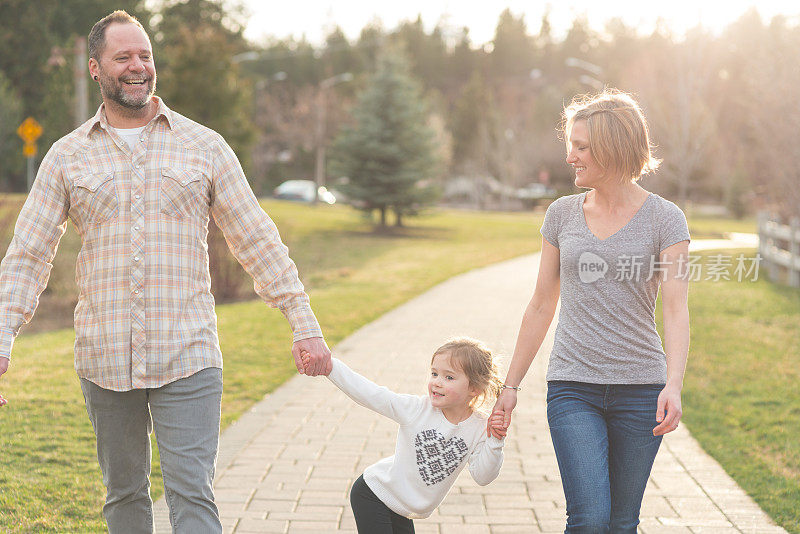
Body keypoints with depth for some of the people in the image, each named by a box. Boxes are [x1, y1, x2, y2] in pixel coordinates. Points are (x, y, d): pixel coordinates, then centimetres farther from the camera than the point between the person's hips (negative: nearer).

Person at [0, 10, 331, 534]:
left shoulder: (205, 147, 5)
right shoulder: (67, 156, 7)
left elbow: (258, 242, 7)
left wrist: (305, 325, 3)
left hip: (188, 358, -2)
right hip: (104, 361, 2)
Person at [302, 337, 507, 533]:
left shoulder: (480, 428, -11)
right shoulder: (416, 408, -19)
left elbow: (482, 477, -11)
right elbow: (369, 393, -20)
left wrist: (495, 442, -26)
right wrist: (328, 365, -27)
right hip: (373, 496, -4)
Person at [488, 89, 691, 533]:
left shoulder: (664, 218, -2)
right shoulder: (562, 214, 7)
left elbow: (676, 309, -11)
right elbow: (541, 306, 12)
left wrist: (673, 385, -26)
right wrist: (510, 385, 12)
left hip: (641, 388, -1)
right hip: (572, 387, 1)